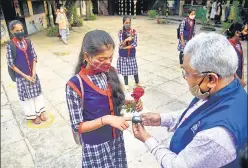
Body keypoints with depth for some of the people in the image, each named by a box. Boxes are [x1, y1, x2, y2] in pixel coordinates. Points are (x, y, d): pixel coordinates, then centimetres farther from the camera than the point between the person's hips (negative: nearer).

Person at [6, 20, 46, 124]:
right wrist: (25, 75, -14)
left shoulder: (28, 42, -2)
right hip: (21, 76, -3)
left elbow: (34, 57, 2)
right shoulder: (10, 45, -12)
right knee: (26, 96, 11)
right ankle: (32, 115, 27)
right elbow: (11, 64, -11)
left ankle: (40, 112, 32)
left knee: (37, 92, 14)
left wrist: (34, 72, -9)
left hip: (32, 74, 3)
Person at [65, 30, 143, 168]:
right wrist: (106, 119, -29)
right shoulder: (75, 85, -23)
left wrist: (131, 102, -12)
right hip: (95, 146, -5)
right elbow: (77, 126, -17)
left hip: (117, 139, 5)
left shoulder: (111, 72, -8)